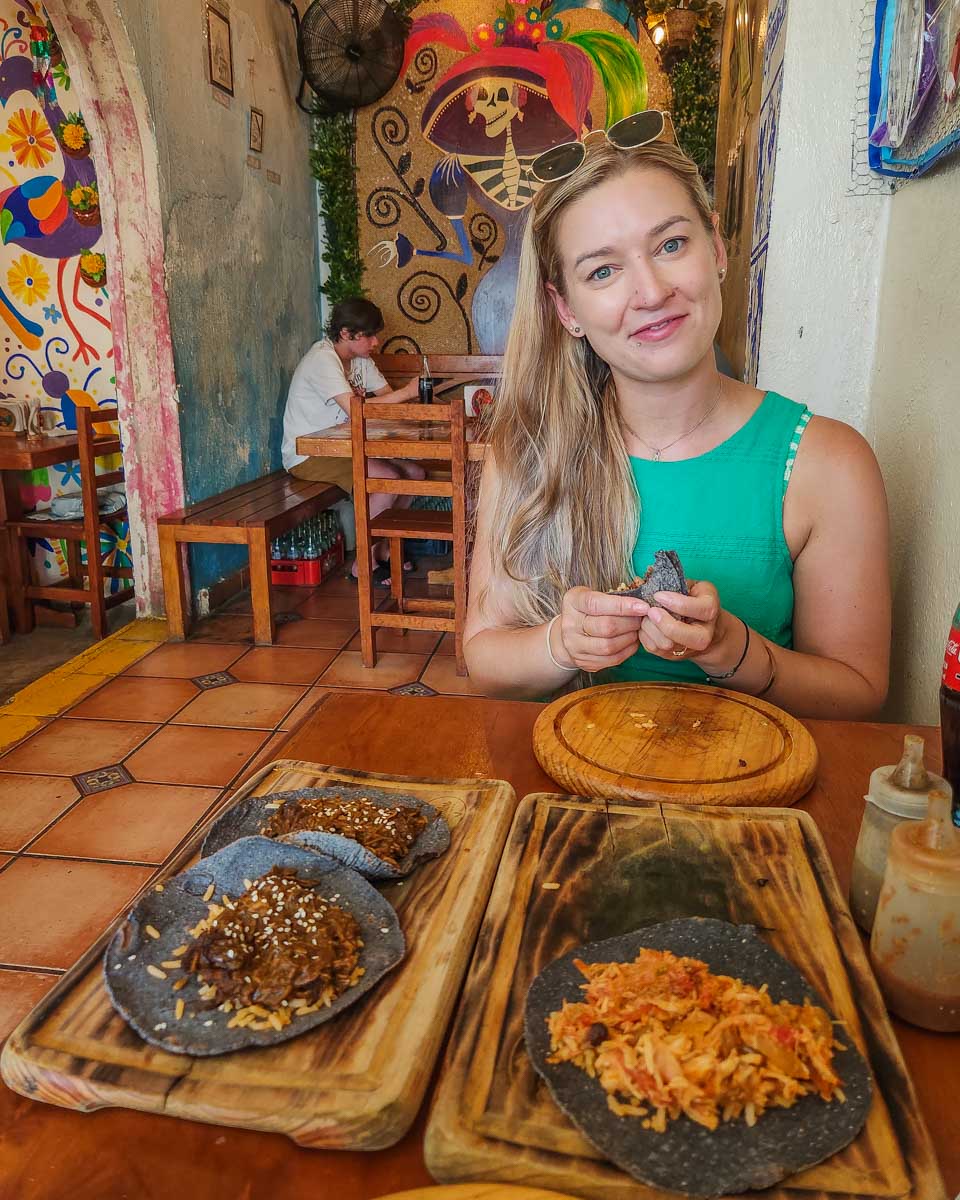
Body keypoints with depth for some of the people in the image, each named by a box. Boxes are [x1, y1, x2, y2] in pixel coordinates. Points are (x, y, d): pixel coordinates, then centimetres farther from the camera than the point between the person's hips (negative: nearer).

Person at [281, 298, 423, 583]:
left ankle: (383, 547, 13)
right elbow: (355, 410, -34)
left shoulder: (360, 359, 8)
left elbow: (386, 395, 3)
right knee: (388, 479, -26)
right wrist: (406, 392, -31)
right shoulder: (323, 359, -22)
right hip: (306, 455, -9)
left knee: (414, 473, -2)